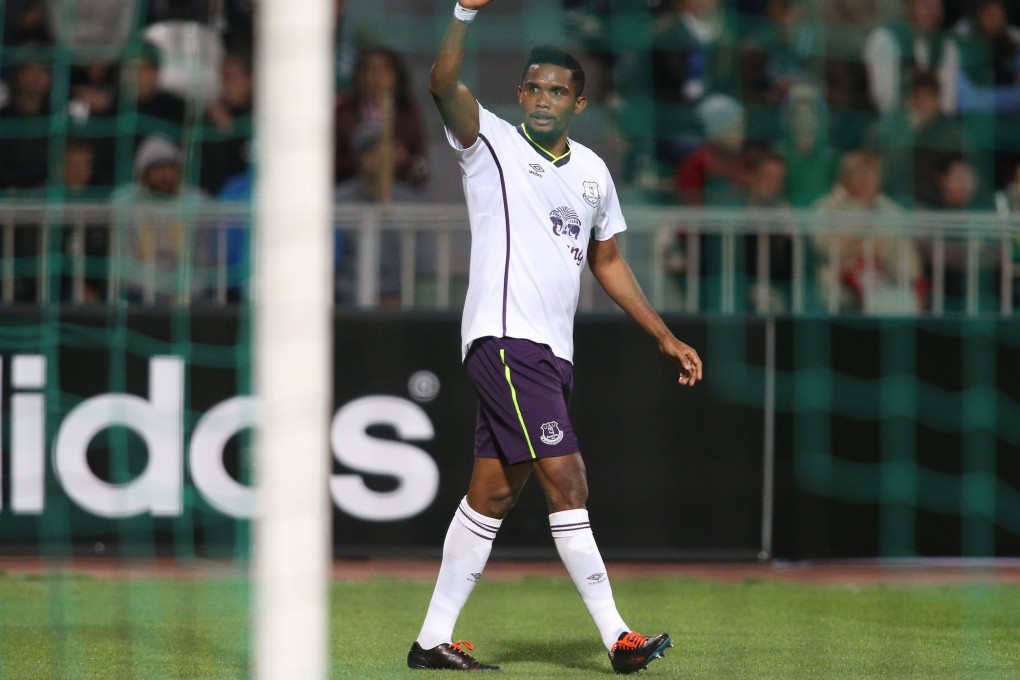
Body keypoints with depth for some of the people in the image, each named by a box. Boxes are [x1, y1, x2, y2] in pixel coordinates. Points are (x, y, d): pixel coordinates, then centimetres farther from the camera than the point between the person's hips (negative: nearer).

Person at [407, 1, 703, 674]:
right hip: (505, 339, -7)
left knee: (492, 494, 8)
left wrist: (666, 337, 25)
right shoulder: (491, 142, -1)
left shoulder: (592, 170, 17)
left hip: (551, 352, 7)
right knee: (566, 480, -12)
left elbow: (608, 260, 27)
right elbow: (444, 85, -20)